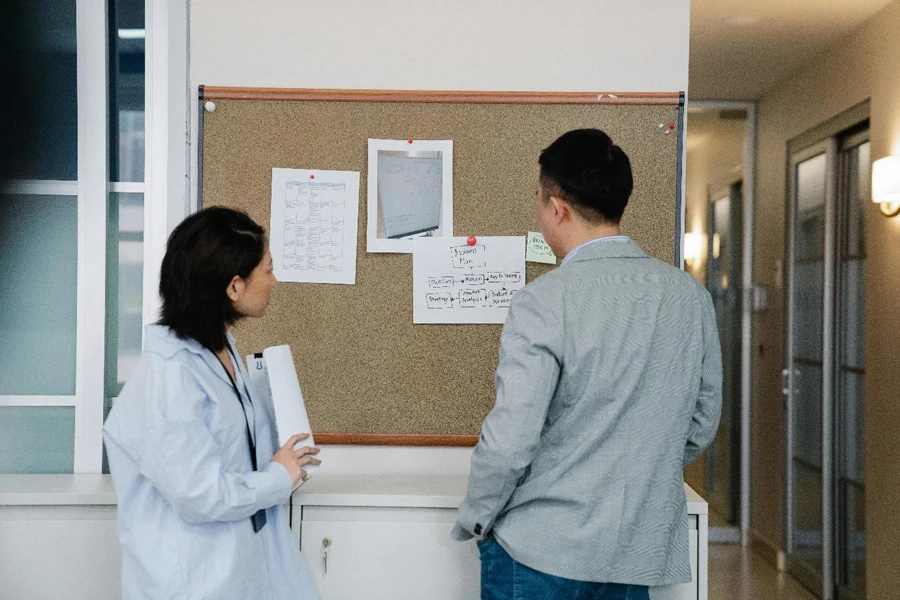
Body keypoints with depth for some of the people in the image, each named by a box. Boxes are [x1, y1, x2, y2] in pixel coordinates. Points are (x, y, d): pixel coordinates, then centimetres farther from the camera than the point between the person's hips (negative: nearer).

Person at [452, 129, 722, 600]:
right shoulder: (690, 296, -1)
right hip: (640, 552, 5)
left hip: (541, 551, -5)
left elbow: (510, 440, -19)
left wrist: (474, 520, -3)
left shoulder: (544, 301, -17)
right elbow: (703, 422, 8)